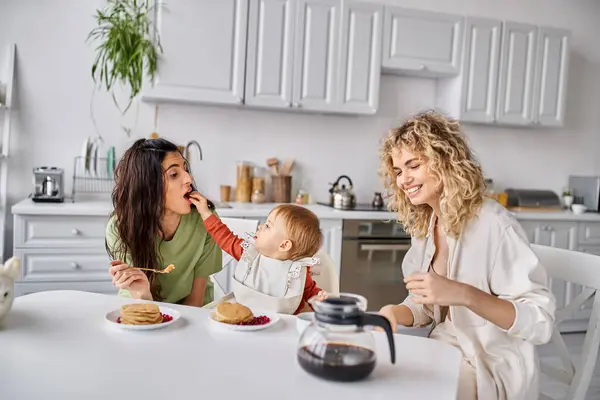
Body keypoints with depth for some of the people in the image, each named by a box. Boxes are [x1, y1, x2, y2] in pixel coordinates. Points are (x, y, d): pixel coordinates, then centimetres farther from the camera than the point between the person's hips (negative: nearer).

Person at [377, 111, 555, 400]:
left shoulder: (493, 224, -21)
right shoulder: (424, 226, 0)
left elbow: (541, 322, -22)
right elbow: (427, 306, 8)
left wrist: (463, 295, -35)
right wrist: (394, 313, -13)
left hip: (494, 372, -6)